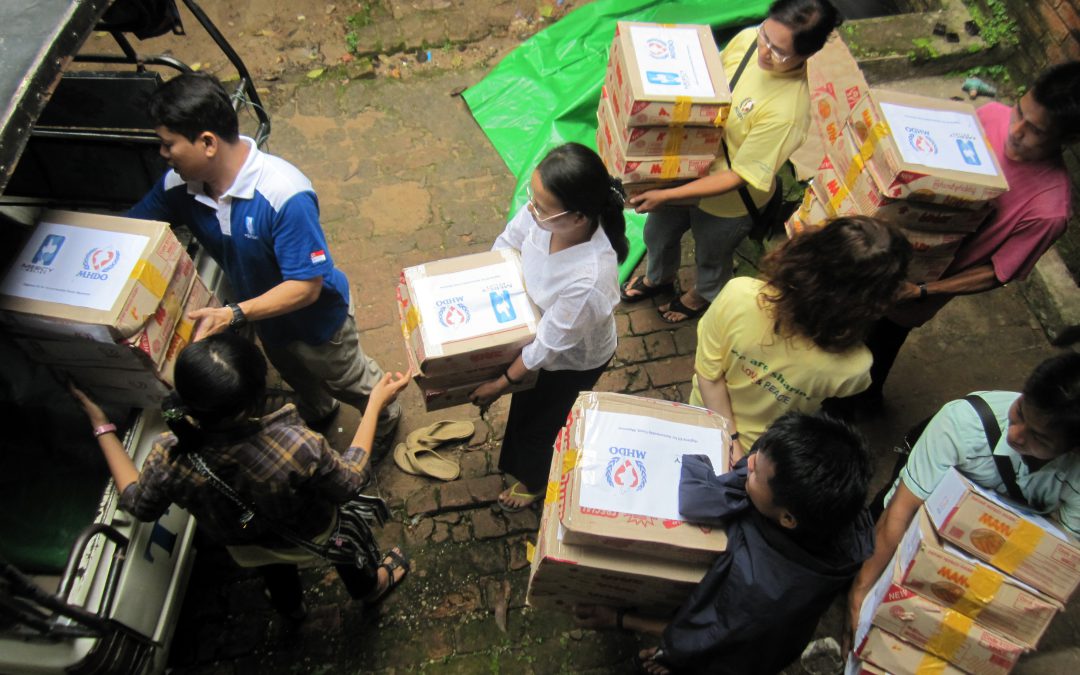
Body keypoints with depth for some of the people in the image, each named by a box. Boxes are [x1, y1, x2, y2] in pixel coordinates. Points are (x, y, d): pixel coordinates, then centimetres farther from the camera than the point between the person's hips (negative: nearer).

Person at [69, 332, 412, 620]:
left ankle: (289, 605, 70)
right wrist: (375, 404, -20)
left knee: (273, 567, 38)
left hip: (246, 549, 3)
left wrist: (102, 428, -6)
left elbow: (138, 504, -13)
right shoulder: (297, 448, -47)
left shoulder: (168, 459, -37)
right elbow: (349, 481, -26)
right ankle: (368, 585, 62)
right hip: (312, 537, -2)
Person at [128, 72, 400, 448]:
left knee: (349, 381, 22)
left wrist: (232, 316, -44)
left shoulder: (286, 195, -40)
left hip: (317, 317, -6)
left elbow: (306, 286, -36)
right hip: (266, 320, 6)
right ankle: (318, 415, 68)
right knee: (298, 381, 34)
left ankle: (386, 420, 54)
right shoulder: (179, 184, -20)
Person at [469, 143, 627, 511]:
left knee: (535, 425, 21)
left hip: (573, 359, -6)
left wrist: (502, 383, -15)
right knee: (525, 402, 32)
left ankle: (533, 481, 57)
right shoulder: (543, 213, -30)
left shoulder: (589, 280, -46)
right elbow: (507, 242, -6)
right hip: (537, 329, 6)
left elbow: (549, 345, -30)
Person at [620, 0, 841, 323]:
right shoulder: (748, 39, -17)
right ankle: (658, 279, 63)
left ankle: (702, 296, 61)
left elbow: (738, 178, -31)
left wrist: (665, 195, -32)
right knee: (657, 234, 29)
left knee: (711, 259, 26)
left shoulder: (788, 111, -37)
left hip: (726, 201, -6)